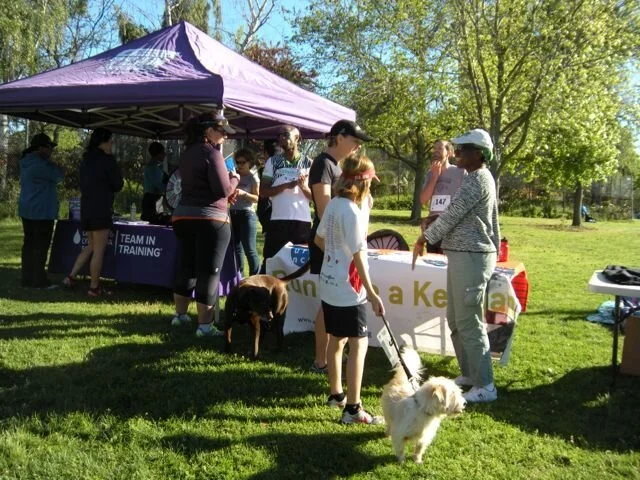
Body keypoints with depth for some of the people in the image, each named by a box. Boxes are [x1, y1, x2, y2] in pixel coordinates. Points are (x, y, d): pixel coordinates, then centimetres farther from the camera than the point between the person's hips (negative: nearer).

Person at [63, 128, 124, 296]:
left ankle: (71, 276, 14)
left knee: (91, 247, 20)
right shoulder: (107, 160, -11)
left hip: (86, 209, 8)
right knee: (99, 250, -1)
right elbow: (118, 185, -4)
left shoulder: (86, 160, 12)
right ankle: (94, 287, 4)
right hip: (100, 211, -8)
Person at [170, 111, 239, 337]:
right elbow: (223, 190, -17)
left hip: (183, 216, 8)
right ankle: (204, 325, 1)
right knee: (208, 272, -2)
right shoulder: (211, 153, -13)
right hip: (210, 219, -8)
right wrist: (234, 178, 1)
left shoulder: (186, 153, 12)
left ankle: (180, 315, 29)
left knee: (185, 267, 17)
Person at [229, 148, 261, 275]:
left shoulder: (253, 177, -1)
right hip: (233, 214, 6)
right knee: (236, 247, 8)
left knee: (249, 249, -11)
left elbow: (257, 198, -8)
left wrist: (244, 193, -22)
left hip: (247, 214, -5)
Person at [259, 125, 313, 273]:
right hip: (278, 220, 0)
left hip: (303, 221, 0)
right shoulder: (273, 162, 6)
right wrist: (286, 185, -14)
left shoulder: (308, 163, 6)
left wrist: (303, 186, -17)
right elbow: (263, 192, 0)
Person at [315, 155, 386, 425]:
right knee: (359, 344, -4)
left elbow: (319, 239, 16)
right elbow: (358, 256, -20)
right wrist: (372, 294, -17)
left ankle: (336, 394, 32)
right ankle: (352, 409, -2)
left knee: (336, 340, 19)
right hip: (347, 289, -9)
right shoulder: (352, 212, -19)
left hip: (329, 283, 9)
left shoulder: (333, 205, 5)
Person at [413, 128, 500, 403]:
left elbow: (452, 214, -14)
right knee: (456, 319, 17)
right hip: (465, 256, 11)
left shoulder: (478, 180, -15)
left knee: (469, 323, -6)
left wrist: (424, 239, -5)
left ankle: (485, 386, 2)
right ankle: (469, 374, 27)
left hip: (470, 258, -11)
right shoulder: (478, 178, 18)